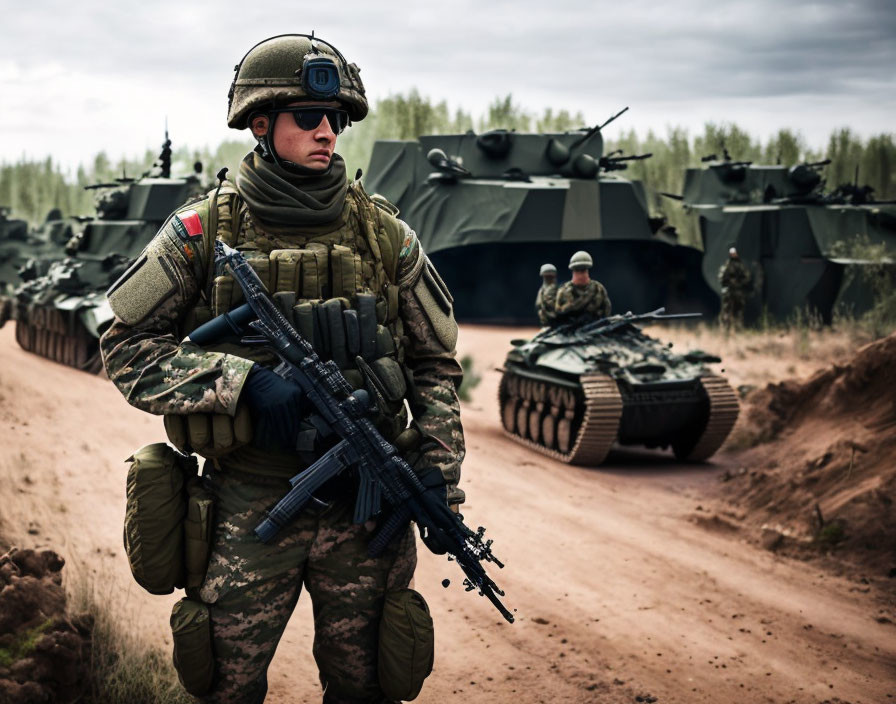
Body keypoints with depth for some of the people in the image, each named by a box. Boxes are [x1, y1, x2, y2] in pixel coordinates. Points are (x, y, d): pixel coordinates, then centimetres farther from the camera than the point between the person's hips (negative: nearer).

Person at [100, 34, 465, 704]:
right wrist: (243, 383, -16)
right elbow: (126, 346, -2)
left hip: (363, 502, 2)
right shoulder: (204, 231, -3)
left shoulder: (384, 234, 3)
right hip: (246, 507, -1)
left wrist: (439, 467, -3)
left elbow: (435, 363, 10)